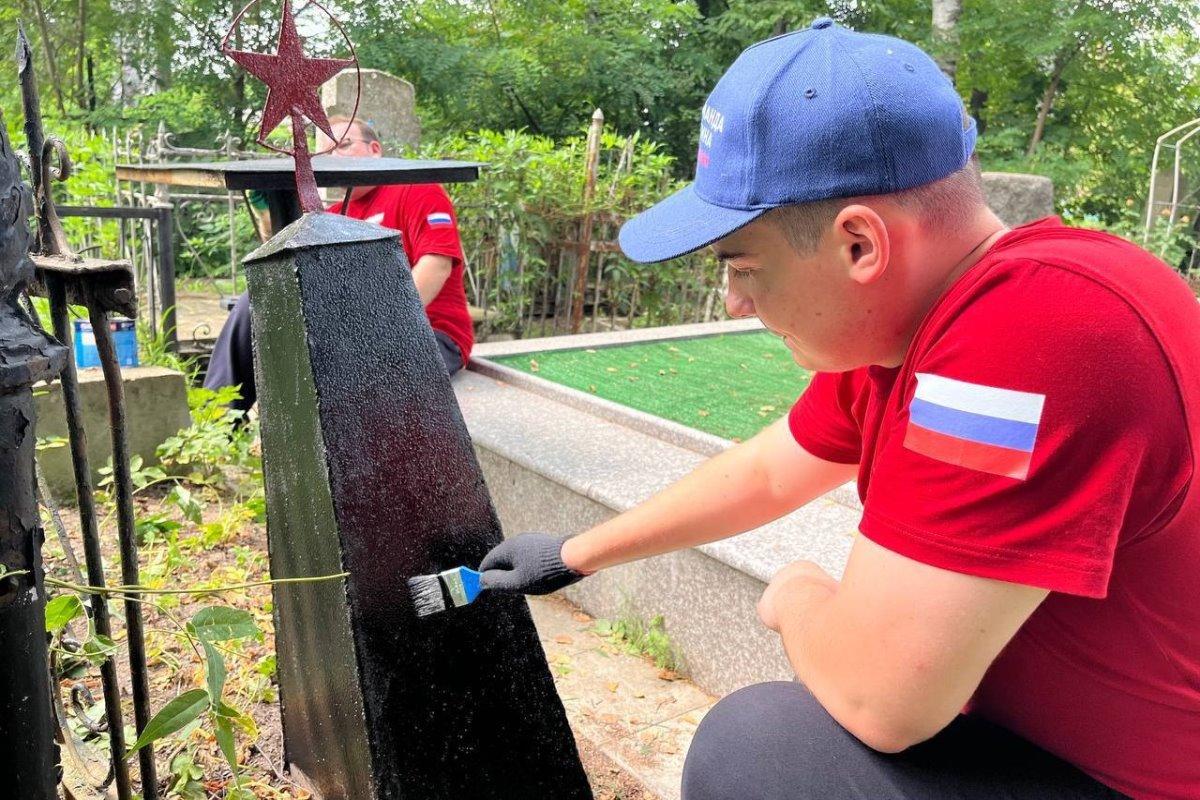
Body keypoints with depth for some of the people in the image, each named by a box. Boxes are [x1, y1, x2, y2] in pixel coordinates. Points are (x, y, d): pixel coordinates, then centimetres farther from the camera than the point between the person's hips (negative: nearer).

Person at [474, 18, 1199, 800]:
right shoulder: (898, 319, -3)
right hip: (1055, 735, 8)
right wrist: (574, 554, 19)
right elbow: (764, 472, 11)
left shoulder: (1031, 328, -33)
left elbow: (879, 693, -32)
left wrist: (798, 596, -9)